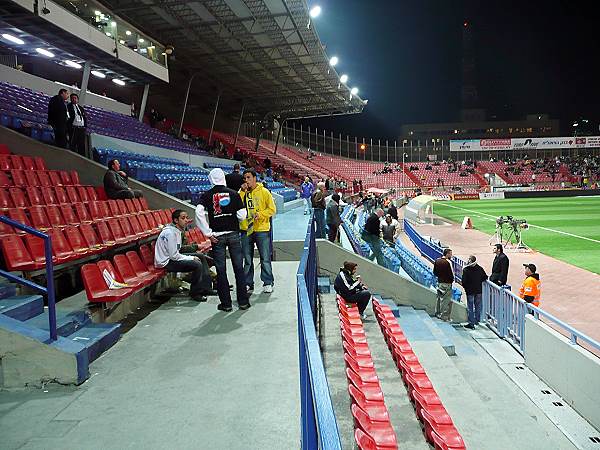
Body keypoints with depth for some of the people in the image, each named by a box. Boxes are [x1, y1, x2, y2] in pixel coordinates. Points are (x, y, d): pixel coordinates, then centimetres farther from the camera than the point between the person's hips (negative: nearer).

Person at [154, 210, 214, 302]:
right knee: (197, 265, -21)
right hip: (166, 263, -11)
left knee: (200, 257, 10)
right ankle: (195, 293, -4)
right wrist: (191, 258, -15)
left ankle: (206, 288, 14)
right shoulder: (170, 233, -22)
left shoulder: (177, 230, 8)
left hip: (171, 258, 11)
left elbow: (175, 252, 11)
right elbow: (174, 256, -24)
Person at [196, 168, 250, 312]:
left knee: (221, 270, 7)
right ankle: (243, 301, 13)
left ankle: (226, 303, 11)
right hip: (233, 234, 1)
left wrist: (208, 233, -9)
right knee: (239, 268, 9)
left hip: (217, 236, 0)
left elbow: (199, 213, -15)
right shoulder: (233, 193, 0)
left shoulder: (207, 195, -1)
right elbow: (242, 215, -4)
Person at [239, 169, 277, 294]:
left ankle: (268, 283, 14)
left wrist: (260, 214, -17)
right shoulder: (242, 192, 7)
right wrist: (242, 191, -11)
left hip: (262, 229, -3)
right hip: (246, 229, 3)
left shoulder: (264, 192, -2)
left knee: (265, 258, 3)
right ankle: (248, 284, 19)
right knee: (247, 260, 10)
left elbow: (272, 209, -3)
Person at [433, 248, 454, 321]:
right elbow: (451, 274, -17)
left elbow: (434, 272, 10)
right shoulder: (448, 262, -19)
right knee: (446, 300, 0)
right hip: (447, 284, -7)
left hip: (439, 282, 7)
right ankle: (445, 317, 4)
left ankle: (438, 314, 27)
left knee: (439, 298, 18)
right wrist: (452, 280, 0)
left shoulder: (437, 261, 4)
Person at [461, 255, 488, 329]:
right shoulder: (480, 268, -3)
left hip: (470, 291, -4)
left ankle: (471, 323, 4)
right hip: (479, 290, 4)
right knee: (478, 306, 18)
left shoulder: (466, 269, -16)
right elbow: (485, 277, 2)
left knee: (470, 307, 3)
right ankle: (477, 320, 30)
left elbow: (464, 281, -16)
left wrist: (465, 287, 3)